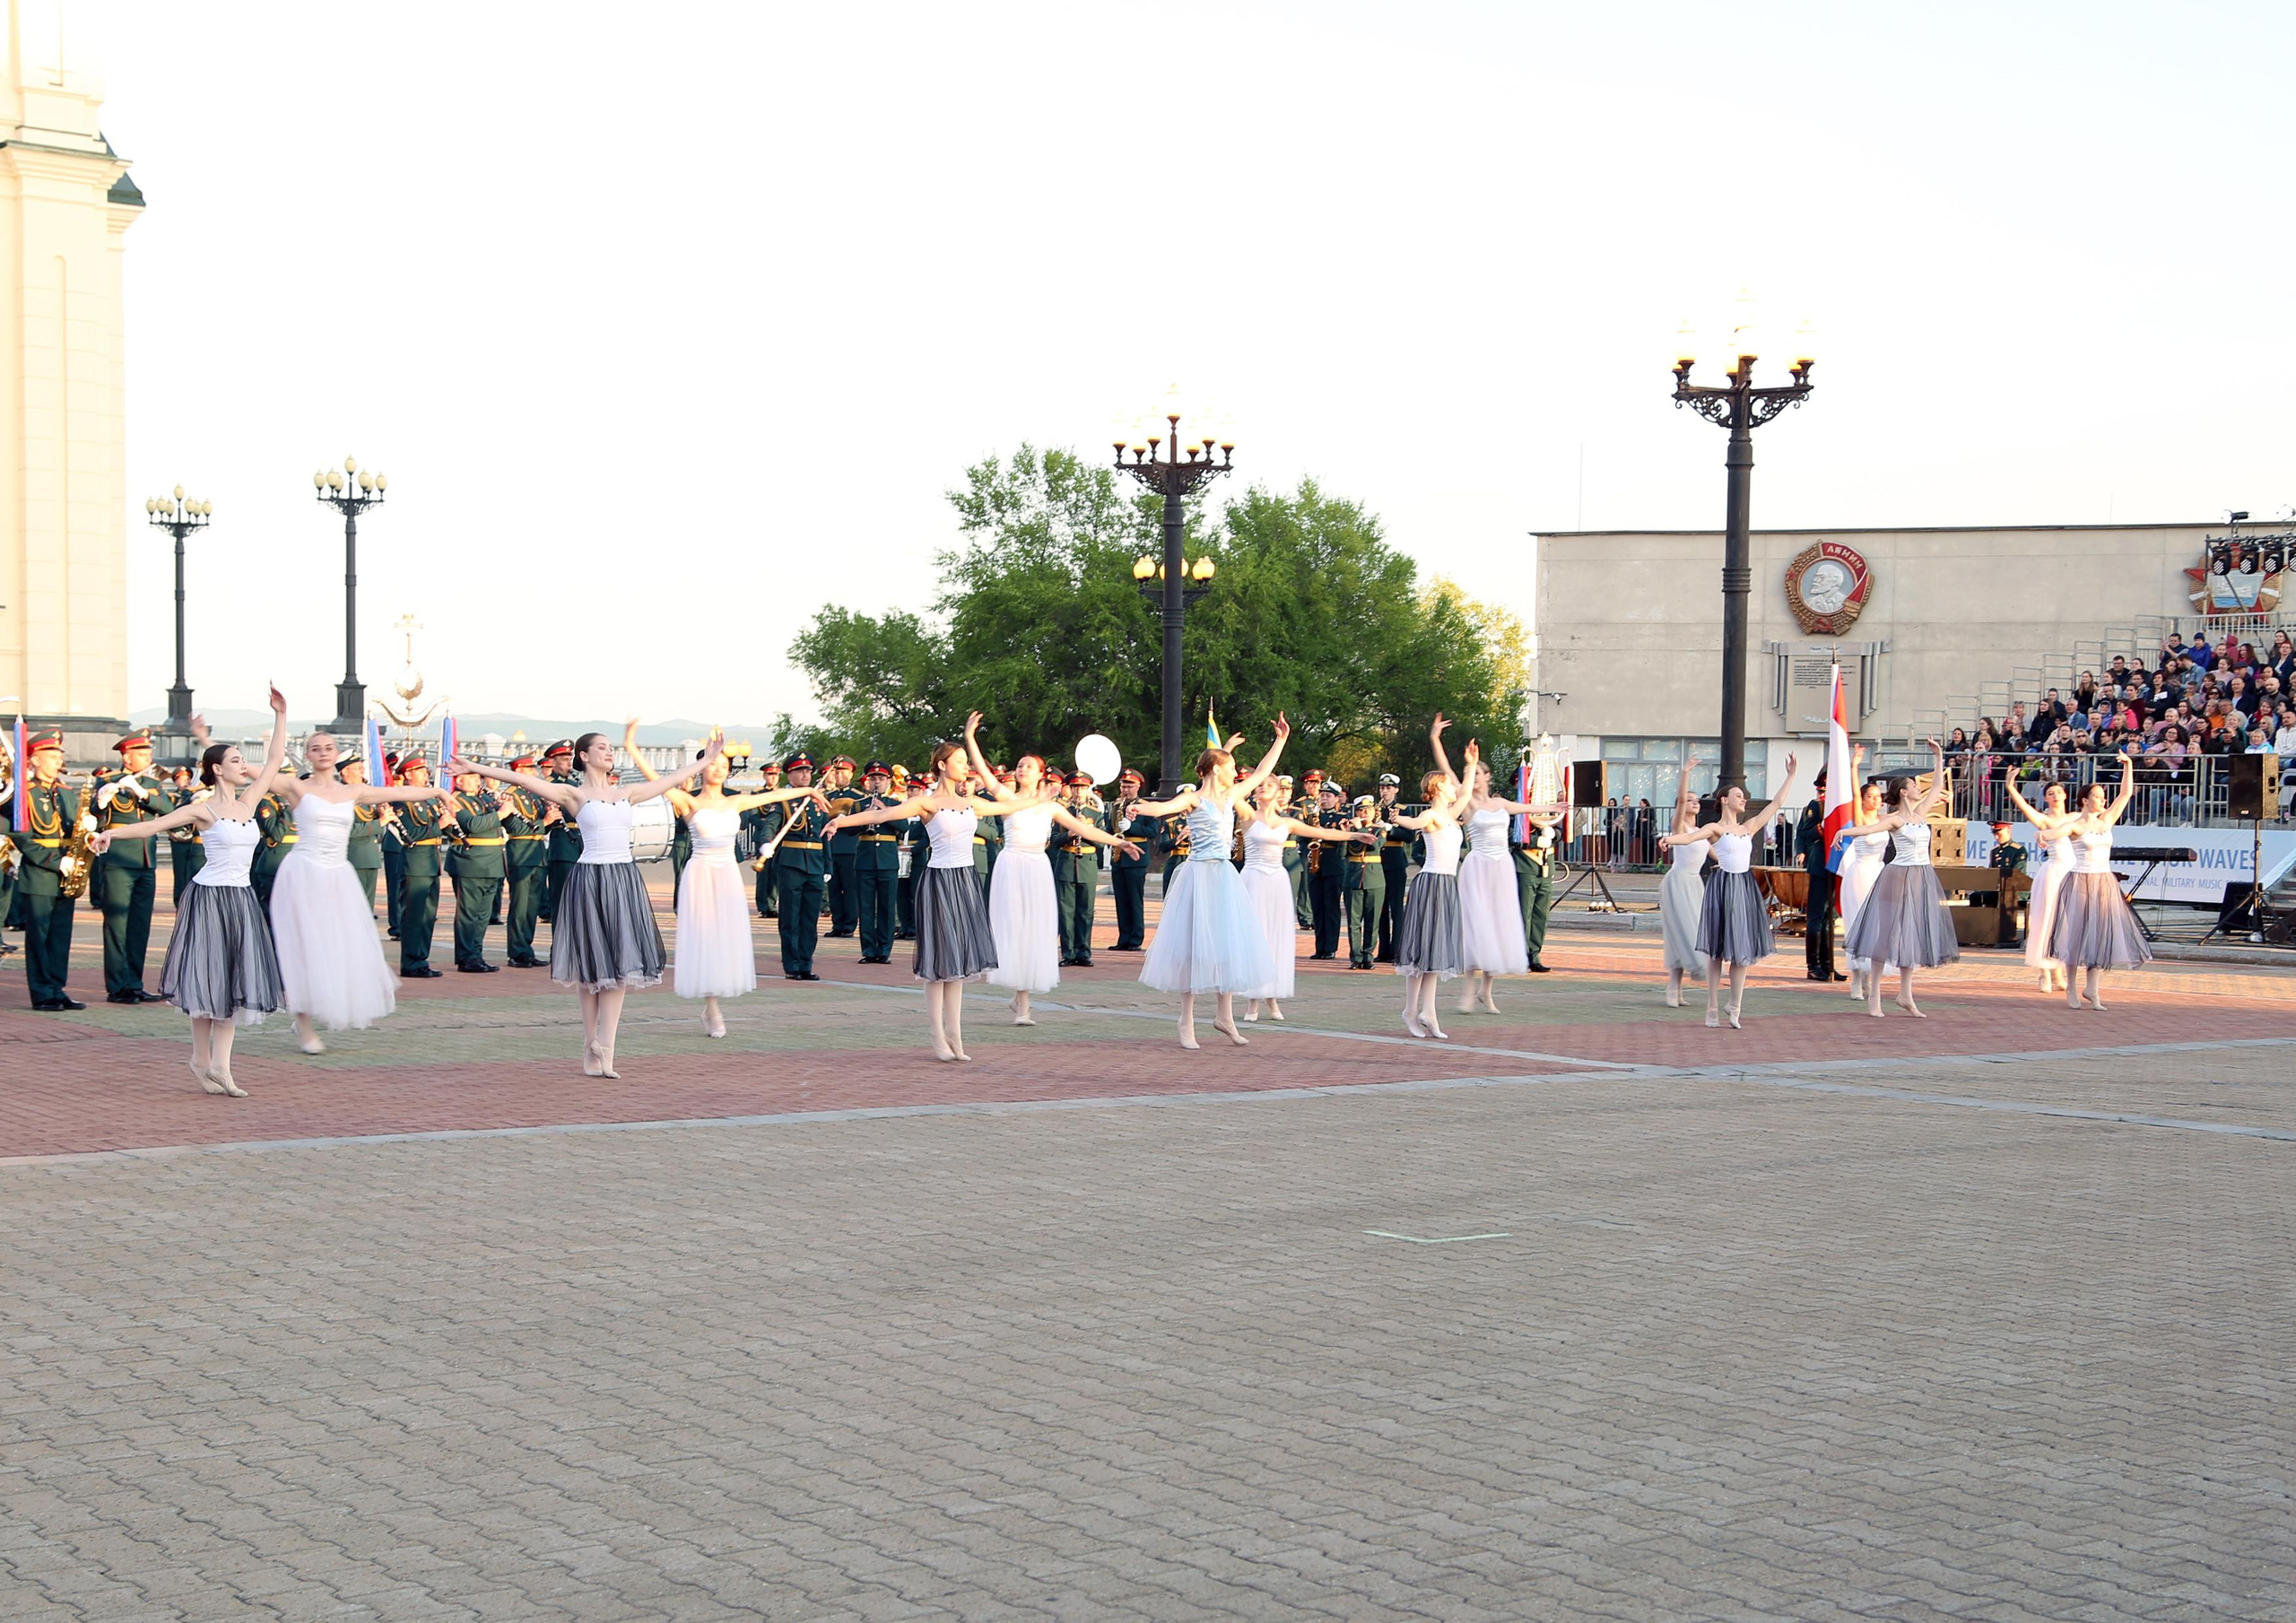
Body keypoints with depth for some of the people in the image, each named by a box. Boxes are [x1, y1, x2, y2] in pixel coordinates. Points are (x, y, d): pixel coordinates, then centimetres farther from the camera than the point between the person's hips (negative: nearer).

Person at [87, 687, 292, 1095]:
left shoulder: (247, 802, 9)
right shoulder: (203, 809, -6)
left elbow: (275, 760, 12)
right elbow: (154, 825, -10)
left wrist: (280, 715, 8)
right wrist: (112, 832, -23)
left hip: (242, 900, 5)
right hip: (210, 897, -5)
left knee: (235, 982, 2)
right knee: (208, 978, -1)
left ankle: (221, 1064, 4)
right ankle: (202, 1058, 11)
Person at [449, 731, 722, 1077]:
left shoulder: (626, 792, 14)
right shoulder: (574, 794, 0)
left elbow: (672, 780, 24)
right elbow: (522, 780, -7)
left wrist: (706, 760, 30)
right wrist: (475, 769, -14)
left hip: (624, 880, 4)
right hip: (590, 880, -4)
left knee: (620, 964, -3)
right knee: (593, 966, 0)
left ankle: (603, 1048, -4)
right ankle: (593, 1050, 7)